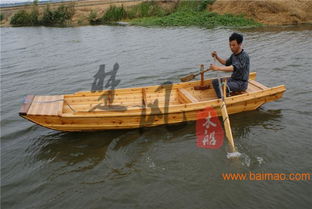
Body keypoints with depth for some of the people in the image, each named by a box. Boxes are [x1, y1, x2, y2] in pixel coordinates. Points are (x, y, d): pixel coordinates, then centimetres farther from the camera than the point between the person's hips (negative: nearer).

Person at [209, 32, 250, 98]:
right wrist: (217, 57, 7)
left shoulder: (244, 56, -21)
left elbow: (233, 68, -35)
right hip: (233, 79, 9)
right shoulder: (234, 54, 7)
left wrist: (218, 68, -44)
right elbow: (226, 63, 25)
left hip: (241, 83, -9)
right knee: (215, 82, 0)